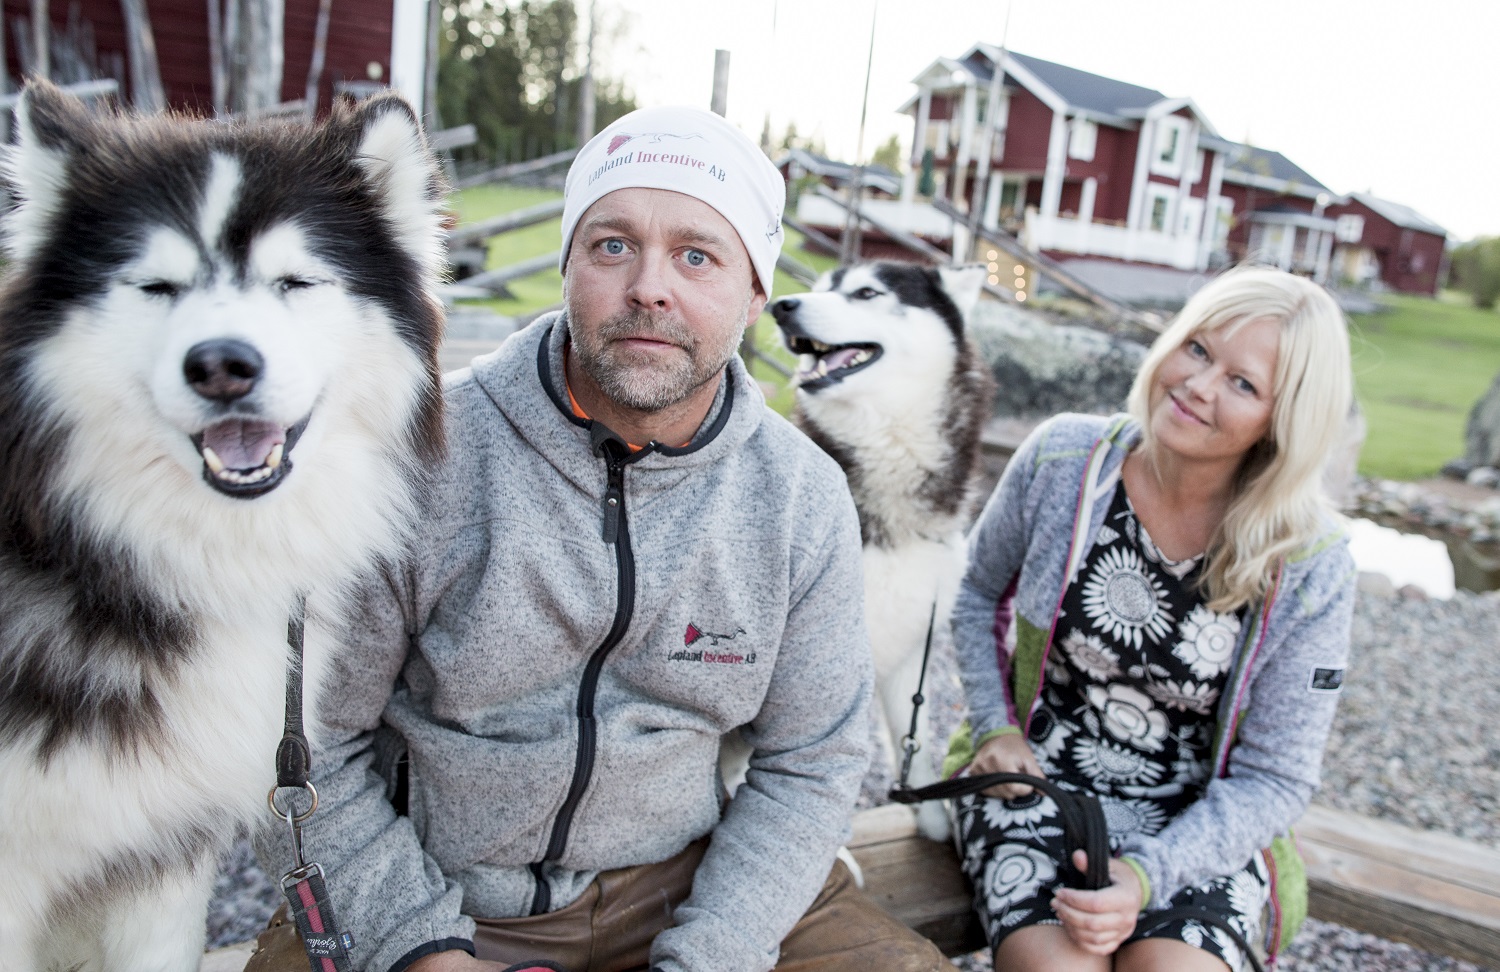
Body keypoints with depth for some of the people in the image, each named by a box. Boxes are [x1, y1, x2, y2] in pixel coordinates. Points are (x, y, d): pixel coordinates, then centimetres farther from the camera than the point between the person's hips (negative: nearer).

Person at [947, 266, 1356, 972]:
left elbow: (1274, 779, -6)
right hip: (1035, 782, 0)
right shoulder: (1062, 459, -9)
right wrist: (994, 725, -3)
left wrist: (1148, 873, -20)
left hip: (1197, 826, 0)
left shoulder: (1311, 568, -11)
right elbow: (977, 593, 9)